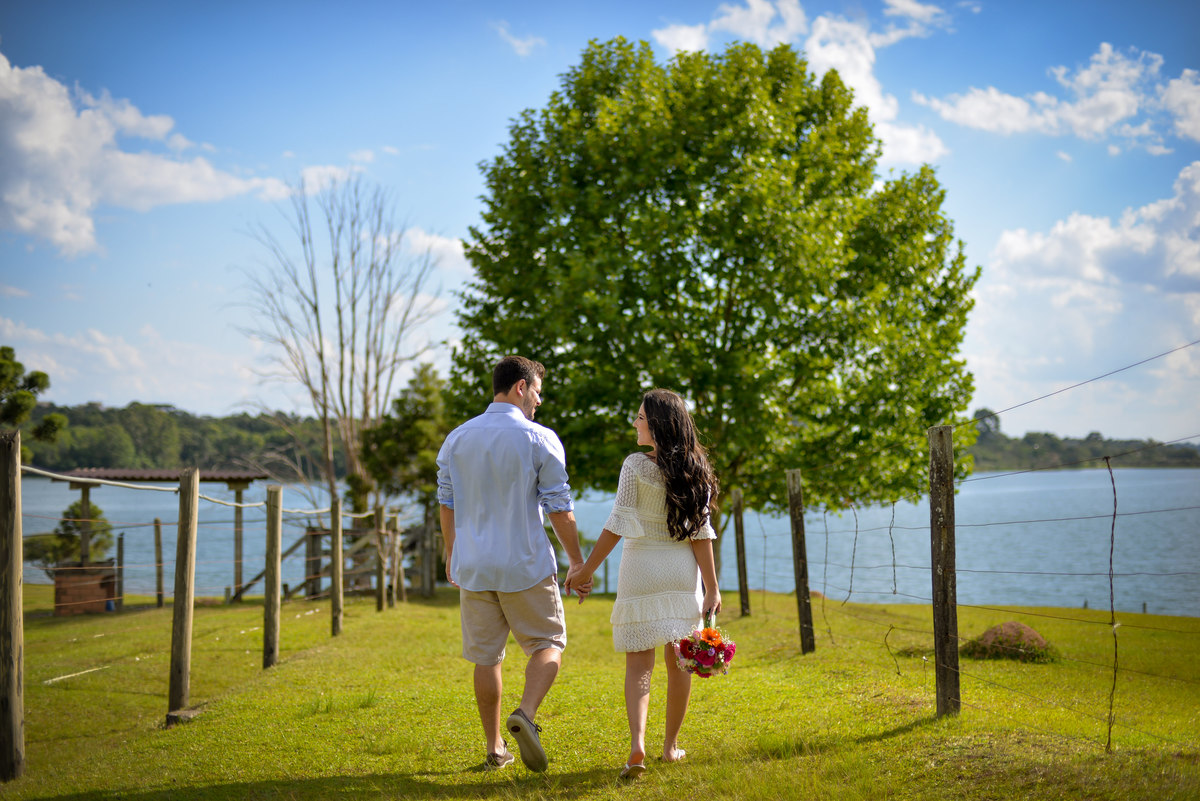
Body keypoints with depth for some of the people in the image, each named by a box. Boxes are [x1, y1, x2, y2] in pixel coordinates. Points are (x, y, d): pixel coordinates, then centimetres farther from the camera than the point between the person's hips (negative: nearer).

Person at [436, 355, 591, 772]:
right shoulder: (540, 439, -7)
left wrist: (451, 556, 25)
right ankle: (526, 715, -14)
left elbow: (446, 504, 13)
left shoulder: (456, 439, 6)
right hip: (526, 565, -4)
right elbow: (559, 508, -6)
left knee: (486, 657, 11)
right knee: (548, 643, 10)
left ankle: (495, 748, 17)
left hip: (473, 566, 4)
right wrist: (577, 562, 3)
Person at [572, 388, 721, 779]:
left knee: (639, 662, 0)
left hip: (641, 570, -3)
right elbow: (701, 532, -1)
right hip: (682, 571, 3)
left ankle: (637, 744, -16)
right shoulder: (694, 469, 2)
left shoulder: (635, 465, -9)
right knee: (678, 660, 13)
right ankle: (671, 745, 20)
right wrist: (712, 587, 0)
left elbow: (618, 525, -12)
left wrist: (588, 568, -5)